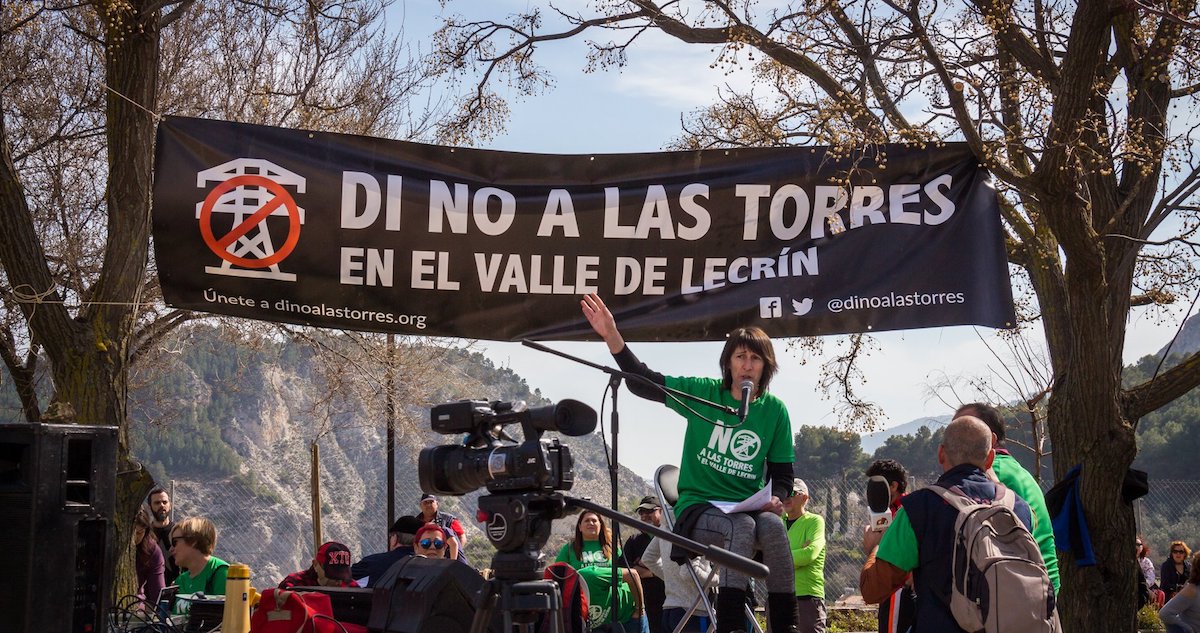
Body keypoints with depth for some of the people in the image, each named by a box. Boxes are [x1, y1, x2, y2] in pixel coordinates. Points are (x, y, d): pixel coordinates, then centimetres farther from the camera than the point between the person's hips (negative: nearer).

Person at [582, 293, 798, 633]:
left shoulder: (775, 410, 5)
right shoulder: (703, 393, 0)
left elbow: (782, 472, 10)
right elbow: (643, 381, -8)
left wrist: (775, 498, -14)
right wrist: (612, 336, -22)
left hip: (748, 508, 2)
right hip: (698, 508, -2)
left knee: (773, 525, -33)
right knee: (742, 526, -35)